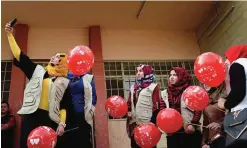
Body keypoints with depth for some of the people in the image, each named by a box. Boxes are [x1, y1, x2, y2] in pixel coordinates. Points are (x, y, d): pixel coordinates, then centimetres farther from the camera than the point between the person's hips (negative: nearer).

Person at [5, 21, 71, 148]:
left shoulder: (64, 82, 9)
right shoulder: (38, 71, 17)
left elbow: (64, 105, 4)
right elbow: (20, 56, 13)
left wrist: (62, 123, -9)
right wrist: (10, 35, 11)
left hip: (50, 119, -1)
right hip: (31, 116, 2)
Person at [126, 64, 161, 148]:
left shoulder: (153, 87, -2)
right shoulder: (133, 88, 19)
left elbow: (156, 106, -9)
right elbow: (129, 103, 22)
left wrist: (152, 123, -16)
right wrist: (128, 111, 2)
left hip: (148, 124, -6)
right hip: (134, 124, 6)